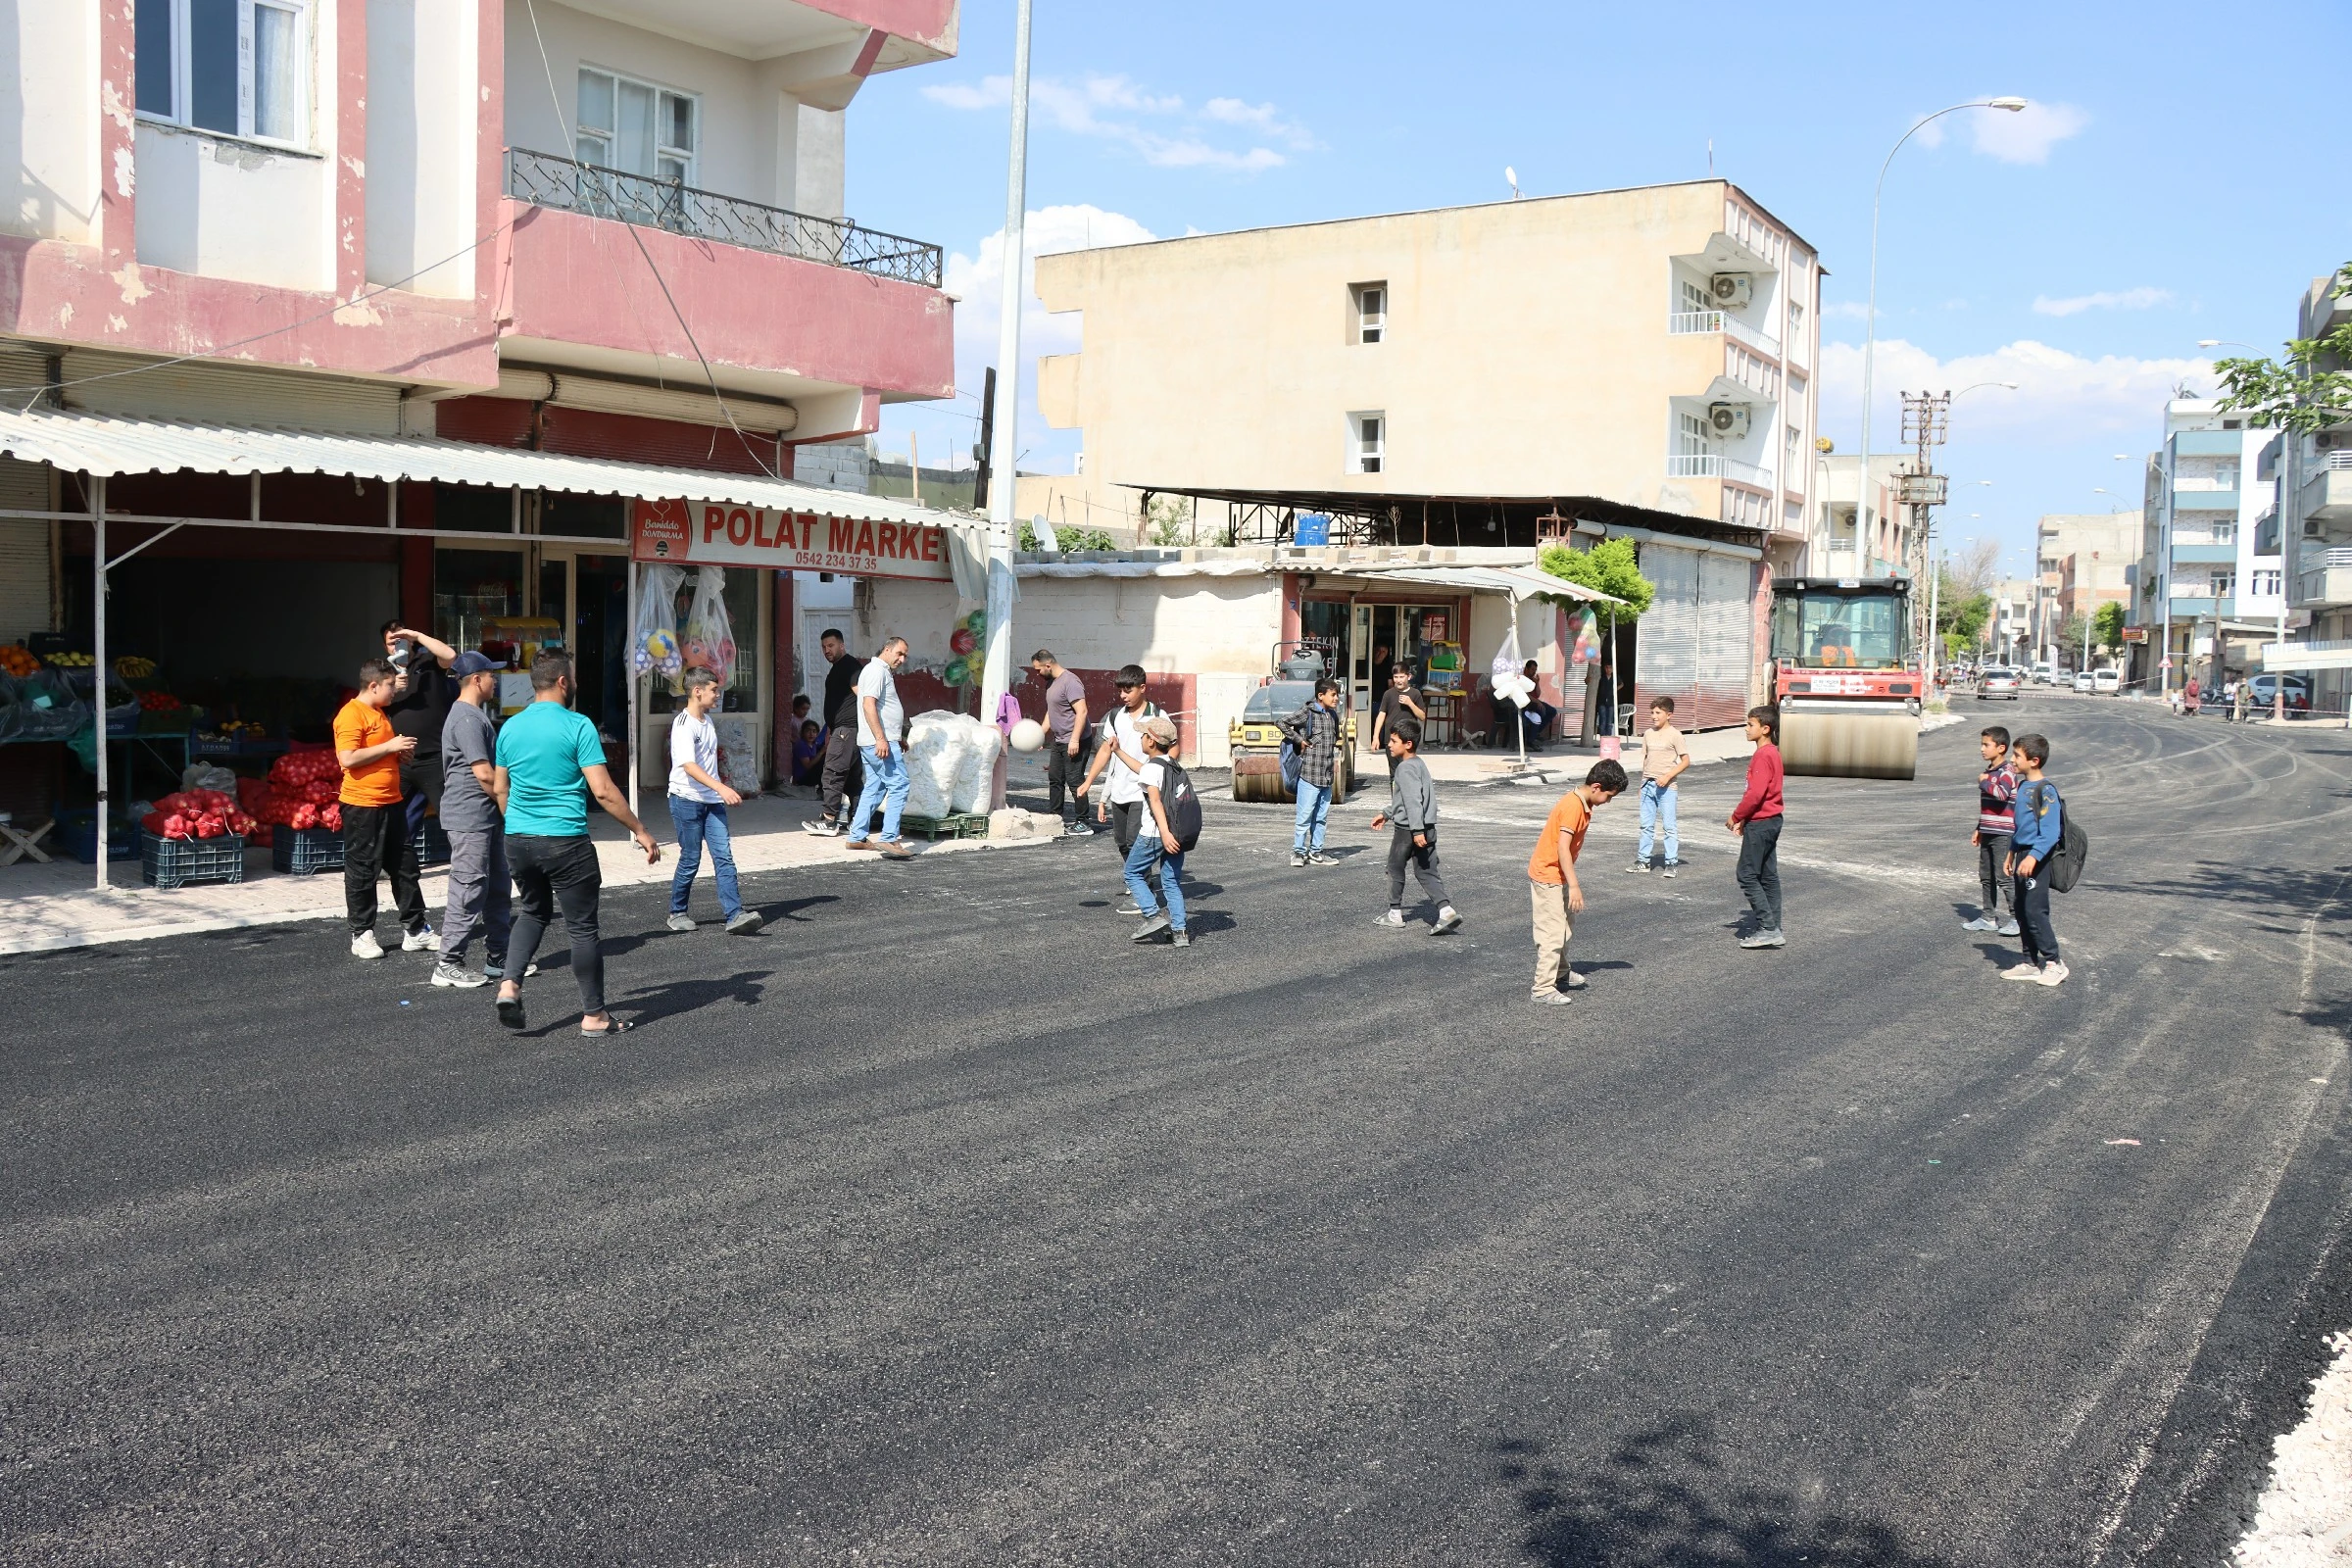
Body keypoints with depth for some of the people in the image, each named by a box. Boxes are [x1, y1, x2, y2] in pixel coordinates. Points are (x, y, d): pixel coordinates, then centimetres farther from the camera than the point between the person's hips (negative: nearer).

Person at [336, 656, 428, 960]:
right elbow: (348, 758, -23)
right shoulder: (351, 715, -13)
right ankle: (362, 935, 10)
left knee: (405, 867, 11)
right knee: (363, 872, 1)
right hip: (362, 806, -9)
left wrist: (399, 751, 9)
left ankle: (415, 930, 17)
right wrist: (389, 746, -19)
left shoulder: (379, 713, 16)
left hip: (391, 803, 9)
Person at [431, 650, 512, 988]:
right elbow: (484, 774, -20)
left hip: (488, 817, 11)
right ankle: (448, 965, 0)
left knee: (498, 888, 14)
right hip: (470, 818, -11)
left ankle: (497, 957, 23)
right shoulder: (466, 719, -16)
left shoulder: (478, 715, 17)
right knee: (469, 890, -6)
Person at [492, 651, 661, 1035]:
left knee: (533, 912, 25)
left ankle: (509, 984, 6)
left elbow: (499, 789, 14)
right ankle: (594, 1016, 10)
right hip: (565, 841, -6)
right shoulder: (578, 726, -11)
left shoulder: (510, 727, 6)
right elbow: (602, 790, -16)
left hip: (518, 840, 6)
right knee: (582, 927, 4)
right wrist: (640, 831, -8)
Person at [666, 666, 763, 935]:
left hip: (712, 801, 7)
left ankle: (734, 916, -11)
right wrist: (722, 788, -38)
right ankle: (677, 913, 19)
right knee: (690, 859, 1)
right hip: (686, 800, -7)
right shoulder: (683, 724, -15)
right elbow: (689, 766, -28)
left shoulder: (707, 720, 12)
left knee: (724, 856, -5)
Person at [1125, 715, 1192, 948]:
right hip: (1176, 834, 7)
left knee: (1133, 873, 11)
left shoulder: (1151, 768, -13)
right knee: (1172, 882, 11)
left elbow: (1155, 800, -26)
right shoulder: (1173, 764, 13)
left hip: (1153, 834, -7)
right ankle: (1179, 931, 5)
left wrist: (1164, 832, -36)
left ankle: (1154, 915, -2)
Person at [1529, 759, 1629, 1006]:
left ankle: (1561, 974, 38)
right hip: (1547, 877, -10)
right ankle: (1543, 990, -4)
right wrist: (1574, 886, -28)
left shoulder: (1583, 804, 7)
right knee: (1553, 934, -8)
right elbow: (1562, 848, -28)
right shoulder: (1573, 806, -23)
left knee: (1565, 927, 22)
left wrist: (1571, 884, 21)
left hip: (1558, 876, 10)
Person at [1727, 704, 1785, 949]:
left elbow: (1756, 793, -25)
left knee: (1747, 876, -5)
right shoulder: (1772, 752, 13)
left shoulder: (1763, 756, -18)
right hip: (1770, 820, 10)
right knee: (1768, 876, 12)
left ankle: (1768, 928, -6)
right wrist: (1745, 818, 14)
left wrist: (1736, 816, -13)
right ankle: (1773, 931, 15)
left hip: (1760, 824, -10)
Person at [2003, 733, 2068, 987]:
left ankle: (2054, 962, 2)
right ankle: (2031, 962, 18)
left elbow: (2050, 831, -21)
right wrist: (2011, 854, 25)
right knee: (2020, 910, 11)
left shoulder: (2046, 790, -15)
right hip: (2023, 855, 9)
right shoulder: (2023, 787, 12)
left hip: (2038, 857, -9)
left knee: (2035, 910, -8)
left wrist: (2033, 857, -30)